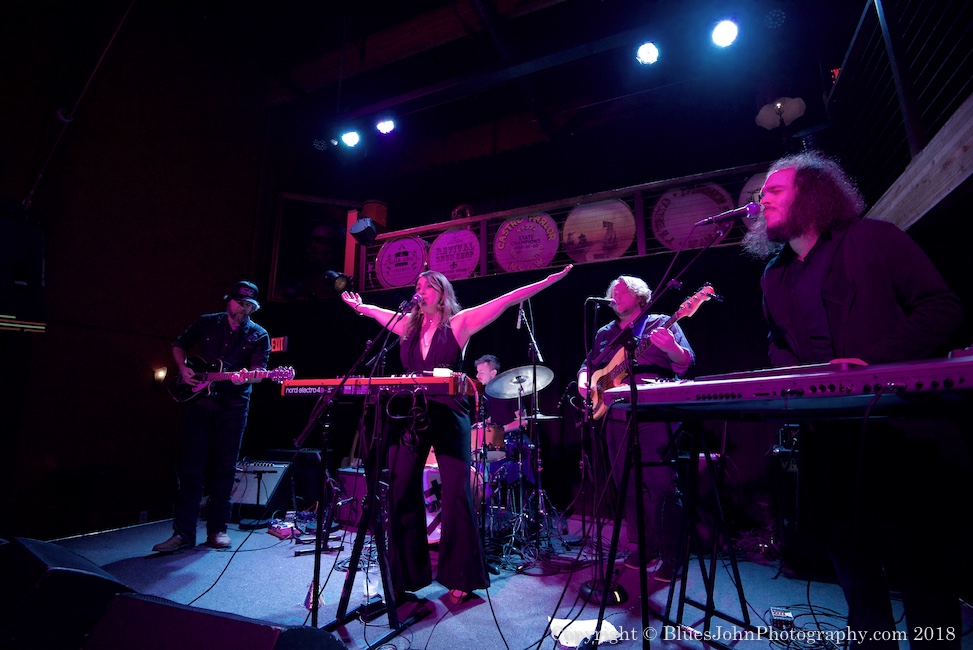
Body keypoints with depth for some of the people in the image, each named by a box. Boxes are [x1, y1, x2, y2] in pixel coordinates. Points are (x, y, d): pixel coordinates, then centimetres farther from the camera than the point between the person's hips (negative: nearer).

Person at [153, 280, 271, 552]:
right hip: (199, 401, 1)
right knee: (191, 466, 1)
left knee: (224, 469, 5)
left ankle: (217, 529, 16)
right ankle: (183, 532, 9)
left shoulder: (258, 336, 3)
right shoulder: (206, 323, 8)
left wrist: (246, 376, -30)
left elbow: (259, 369, -8)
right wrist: (183, 368, 2)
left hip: (233, 408, -1)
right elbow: (179, 344, 19)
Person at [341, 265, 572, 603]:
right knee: (401, 493, 4)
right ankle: (405, 576, 20)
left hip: (448, 416, -4)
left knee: (456, 494, -2)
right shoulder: (408, 325, 13)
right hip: (410, 416, 4)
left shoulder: (459, 323, 0)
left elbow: (506, 300, -4)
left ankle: (461, 578, 14)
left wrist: (547, 280, -7)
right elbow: (376, 311, 34)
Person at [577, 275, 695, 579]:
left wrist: (671, 347, -27)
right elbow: (588, 364, 24)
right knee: (627, 486, 11)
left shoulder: (661, 323, 3)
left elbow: (687, 363, -6)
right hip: (615, 417, 6)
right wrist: (584, 381, 2)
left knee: (660, 485, -7)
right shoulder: (605, 333, 18)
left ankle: (670, 555, 6)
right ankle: (643, 547, 25)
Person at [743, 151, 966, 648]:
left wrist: (876, 361, -20)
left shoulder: (872, 238, -1)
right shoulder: (774, 276, 14)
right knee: (851, 557, 14)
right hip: (826, 435, 5)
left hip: (895, 426, -5)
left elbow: (942, 308, -6)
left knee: (919, 560, 2)